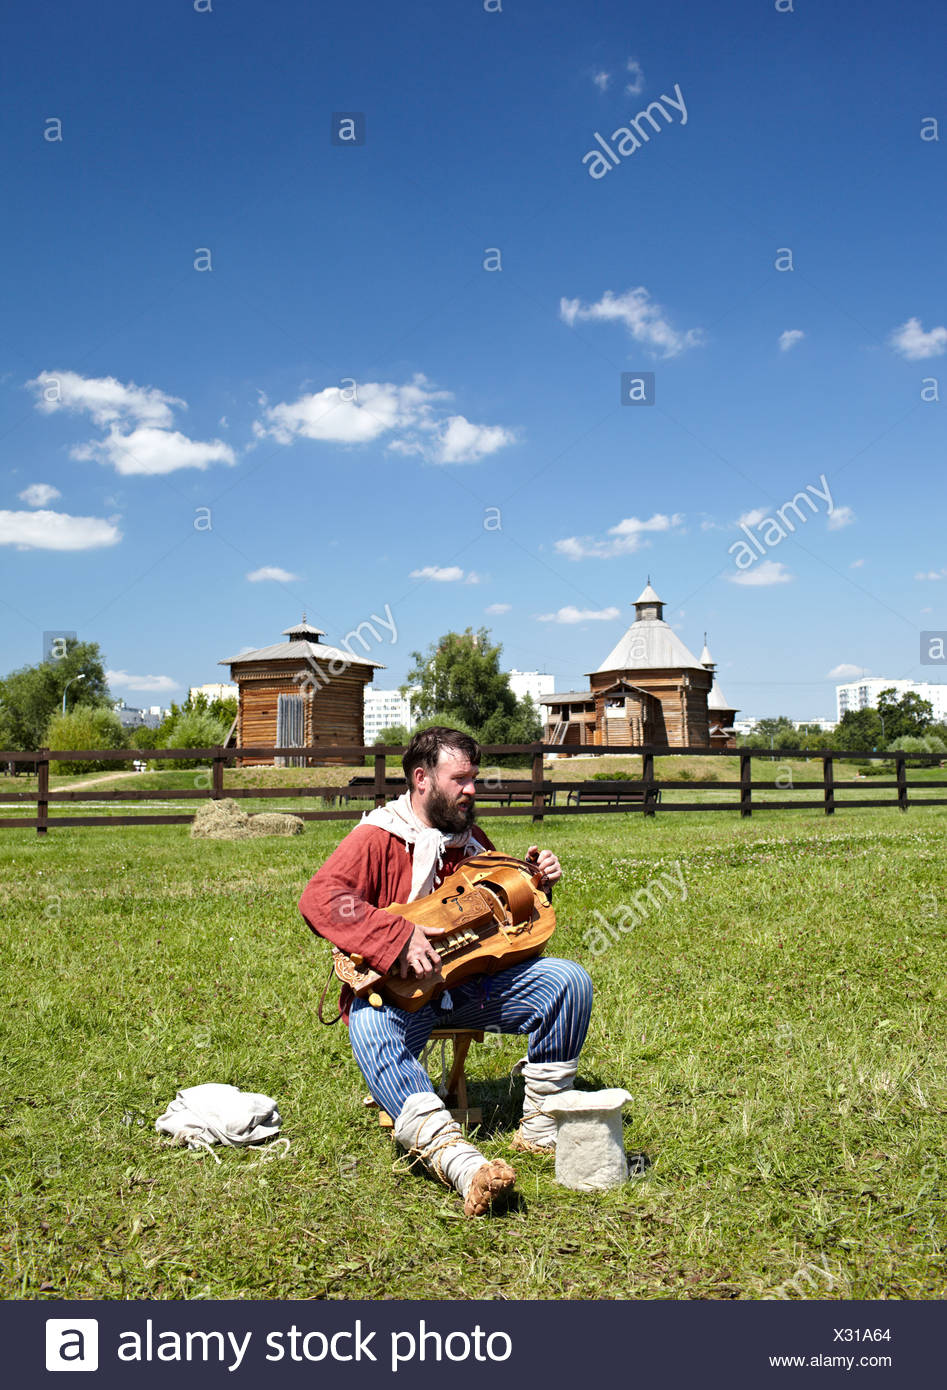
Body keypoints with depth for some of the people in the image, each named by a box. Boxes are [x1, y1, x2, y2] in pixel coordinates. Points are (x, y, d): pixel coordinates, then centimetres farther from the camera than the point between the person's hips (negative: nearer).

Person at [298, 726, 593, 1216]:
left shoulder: (470, 838, 14)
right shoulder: (376, 838, -6)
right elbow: (319, 898, -22)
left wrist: (533, 880, 5)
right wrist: (398, 938, -32)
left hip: (470, 981, 5)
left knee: (568, 980, -13)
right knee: (372, 1028, -38)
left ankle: (540, 1127, -8)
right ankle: (457, 1161, -54)